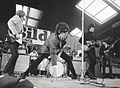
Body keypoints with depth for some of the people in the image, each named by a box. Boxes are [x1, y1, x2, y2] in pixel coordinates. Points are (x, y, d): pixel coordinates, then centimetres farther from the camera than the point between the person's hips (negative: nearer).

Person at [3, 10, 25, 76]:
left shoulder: (19, 22, 29)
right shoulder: (17, 17, 0)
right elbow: (10, 23, -21)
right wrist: (15, 34, -25)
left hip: (15, 39, 10)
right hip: (12, 39, -10)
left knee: (15, 55, 5)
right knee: (15, 55, -18)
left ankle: (10, 72, 7)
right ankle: (5, 71, -14)